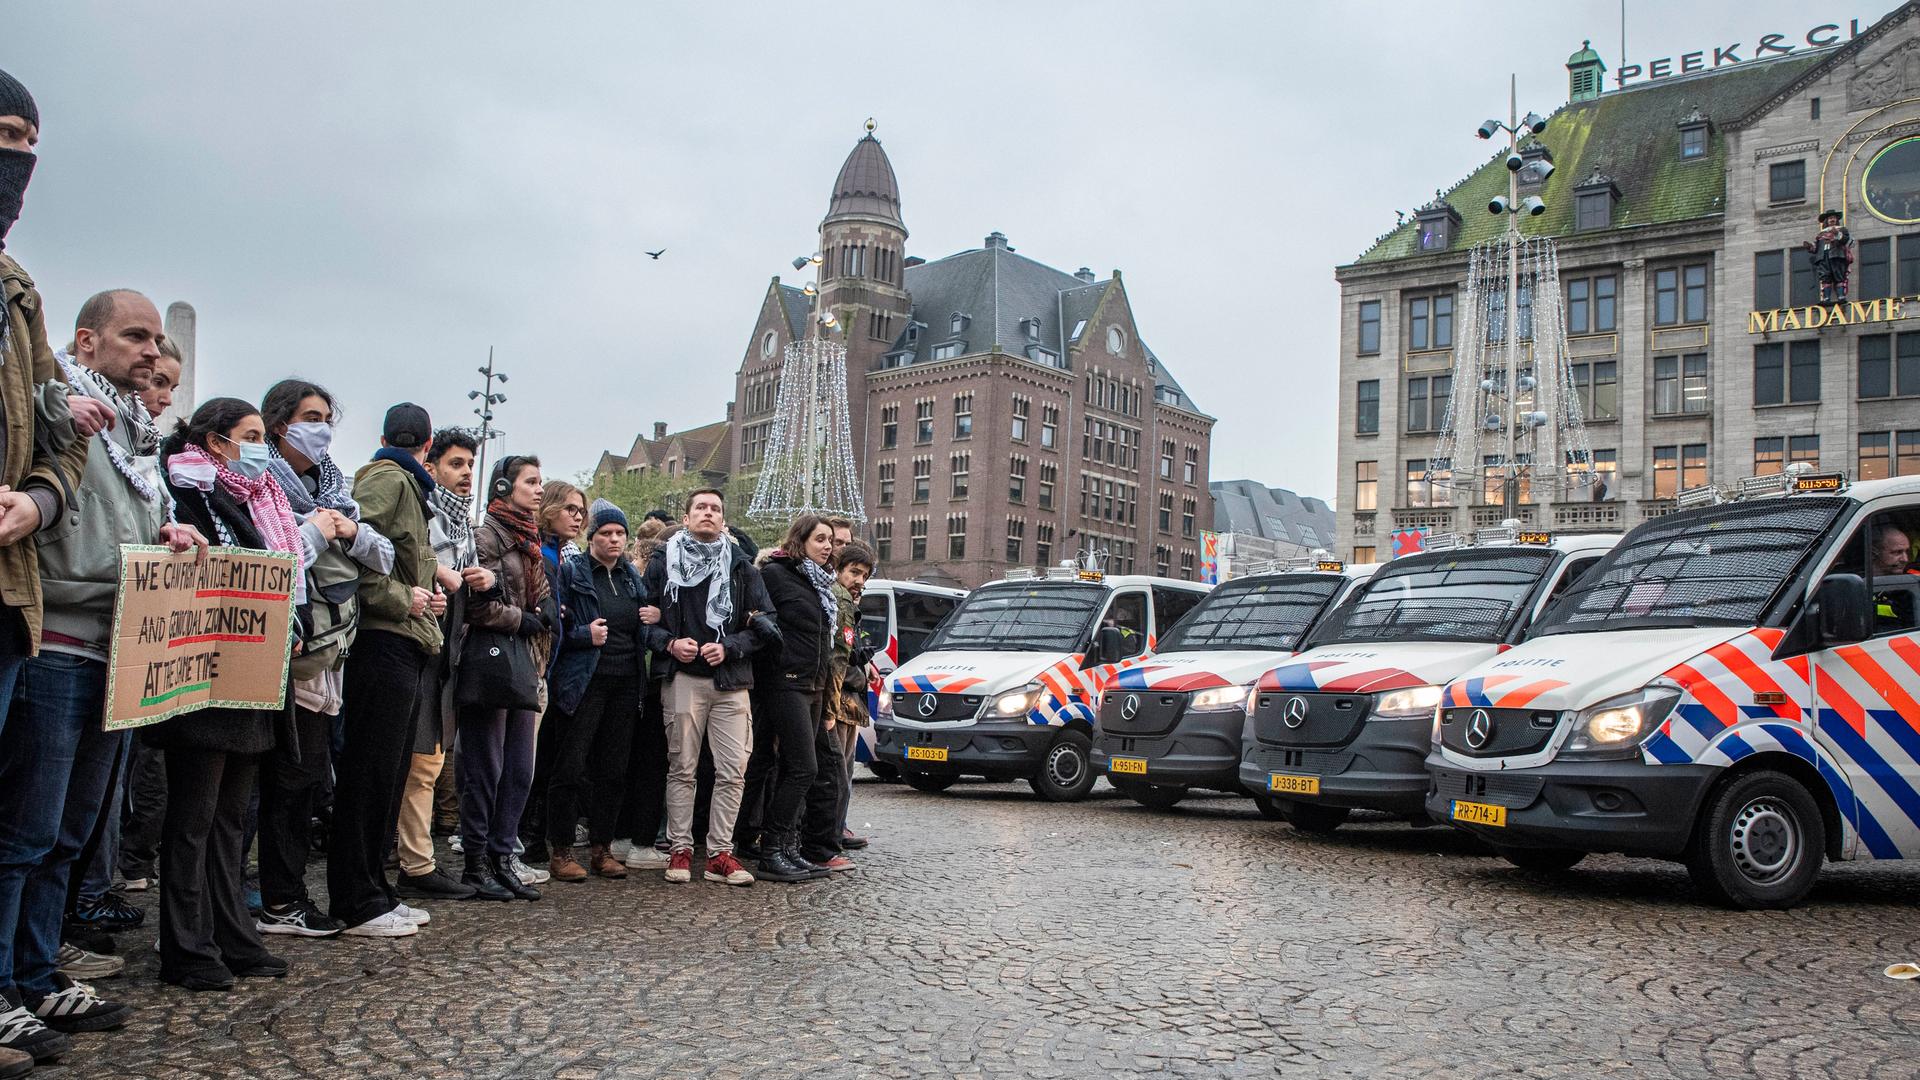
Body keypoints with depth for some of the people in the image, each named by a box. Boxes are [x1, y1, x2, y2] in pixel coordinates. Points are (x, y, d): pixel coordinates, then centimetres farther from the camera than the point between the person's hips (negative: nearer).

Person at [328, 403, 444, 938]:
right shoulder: (387, 479, -7)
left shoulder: (406, 485, 23)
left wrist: (428, 593, 9)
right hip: (384, 642, -10)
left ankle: (375, 891, 22)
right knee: (369, 774, -4)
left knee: (390, 774, 14)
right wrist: (403, 598, -16)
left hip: (408, 647, 10)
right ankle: (354, 903, 2)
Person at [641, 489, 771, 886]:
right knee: (682, 767, 2)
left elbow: (764, 623, 8)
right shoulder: (663, 561, 8)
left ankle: (720, 852, 5)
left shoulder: (739, 564, 10)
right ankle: (679, 849, 10)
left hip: (730, 679, 1)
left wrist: (729, 648, -7)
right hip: (683, 677, -1)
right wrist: (669, 643, -10)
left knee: (733, 770, -2)